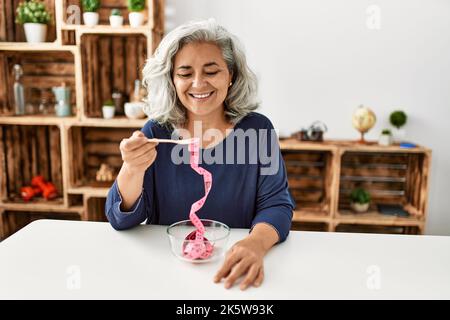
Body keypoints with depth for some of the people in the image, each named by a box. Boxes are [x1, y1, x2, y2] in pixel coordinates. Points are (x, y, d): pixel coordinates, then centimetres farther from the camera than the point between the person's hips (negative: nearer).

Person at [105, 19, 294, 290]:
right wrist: (132, 170, -22)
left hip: (232, 270, 0)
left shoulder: (257, 129, -3)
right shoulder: (156, 133, -1)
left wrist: (256, 243, -27)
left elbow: (275, 204, -6)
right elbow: (122, 220, -2)